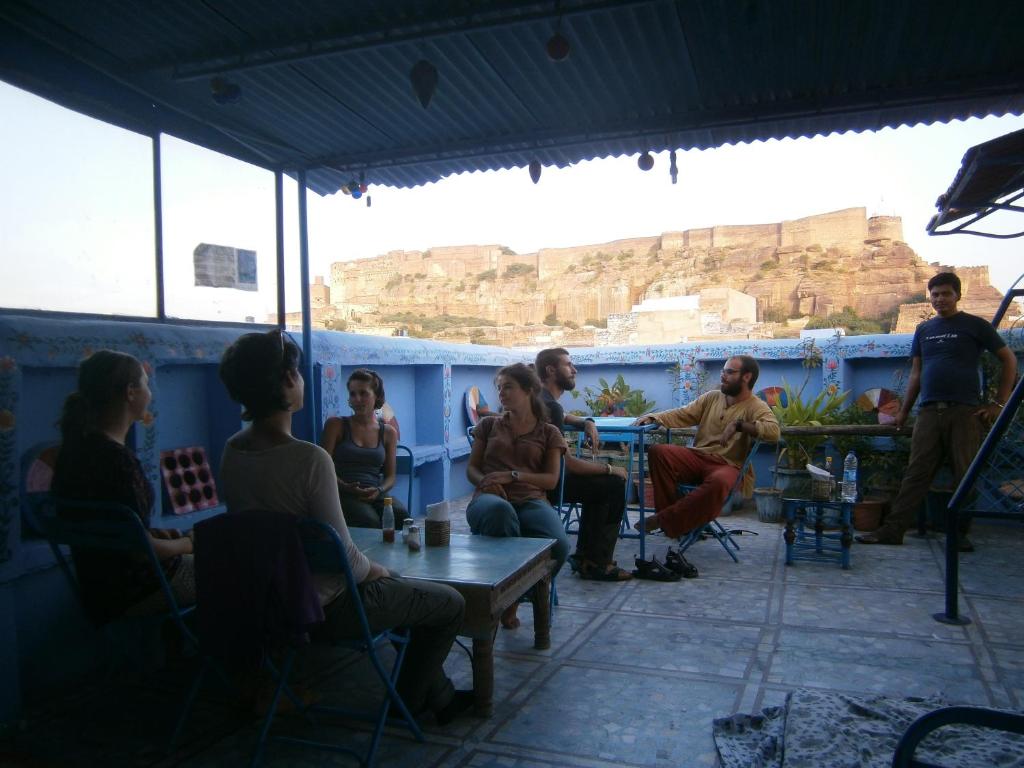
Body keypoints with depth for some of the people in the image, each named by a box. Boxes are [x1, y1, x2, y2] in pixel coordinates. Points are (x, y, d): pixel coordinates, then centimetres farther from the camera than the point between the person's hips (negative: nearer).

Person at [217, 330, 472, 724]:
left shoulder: (232, 451, -4)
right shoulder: (309, 459, -29)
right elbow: (344, 555, -24)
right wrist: (375, 569, -3)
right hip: (326, 607, -9)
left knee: (405, 587, 30)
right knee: (451, 603, 10)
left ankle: (438, 695, 37)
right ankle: (409, 699, 28)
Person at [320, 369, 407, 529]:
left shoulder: (388, 432, 14)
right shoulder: (336, 425, 7)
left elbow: (390, 476, 13)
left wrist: (378, 491, -9)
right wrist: (346, 487, -17)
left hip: (377, 495, 3)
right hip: (344, 495, -2)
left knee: (401, 515, -29)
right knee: (369, 520, -34)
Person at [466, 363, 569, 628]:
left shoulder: (548, 433, 21)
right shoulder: (489, 425, 24)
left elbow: (551, 479, 8)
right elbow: (471, 469, 17)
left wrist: (512, 476, -8)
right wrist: (485, 482, -8)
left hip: (531, 500, 1)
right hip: (492, 497, -1)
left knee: (558, 544, -34)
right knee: (499, 510, -43)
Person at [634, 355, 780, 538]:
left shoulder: (757, 407, -3)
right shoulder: (712, 397, 14)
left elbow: (774, 431, -22)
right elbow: (682, 415, 11)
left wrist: (739, 425, -28)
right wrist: (653, 417, -5)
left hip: (730, 466, -5)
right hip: (698, 457, 5)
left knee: (718, 481, -40)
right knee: (658, 452, -18)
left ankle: (666, 520, -23)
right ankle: (672, 514, -15)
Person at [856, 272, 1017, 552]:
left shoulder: (975, 326, 4)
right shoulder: (924, 330, 16)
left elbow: (1009, 361, 5)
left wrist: (999, 403, -1)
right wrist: (904, 411, 15)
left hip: (965, 412, -3)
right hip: (929, 412, 3)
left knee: (966, 476, 0)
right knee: (916, 474, 1)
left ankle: (959, 533, 11)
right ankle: (893, 530, -1)